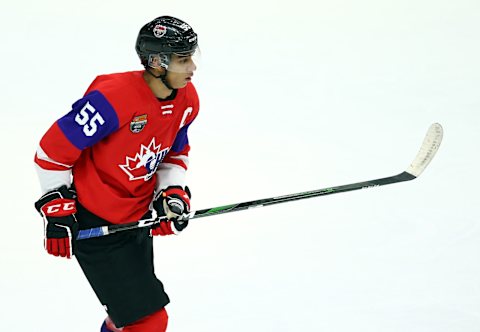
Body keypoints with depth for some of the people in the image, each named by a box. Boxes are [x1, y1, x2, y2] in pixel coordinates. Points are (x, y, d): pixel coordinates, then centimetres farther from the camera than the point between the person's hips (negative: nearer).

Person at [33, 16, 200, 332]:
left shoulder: (187, 100, -4)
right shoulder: (113, 98, -28)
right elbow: (53, 150, -20)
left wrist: (173, 193, -2)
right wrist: (57, 210, -16)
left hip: (138, 217, 8)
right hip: (94, 224, -8)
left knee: (137, 306, 25)